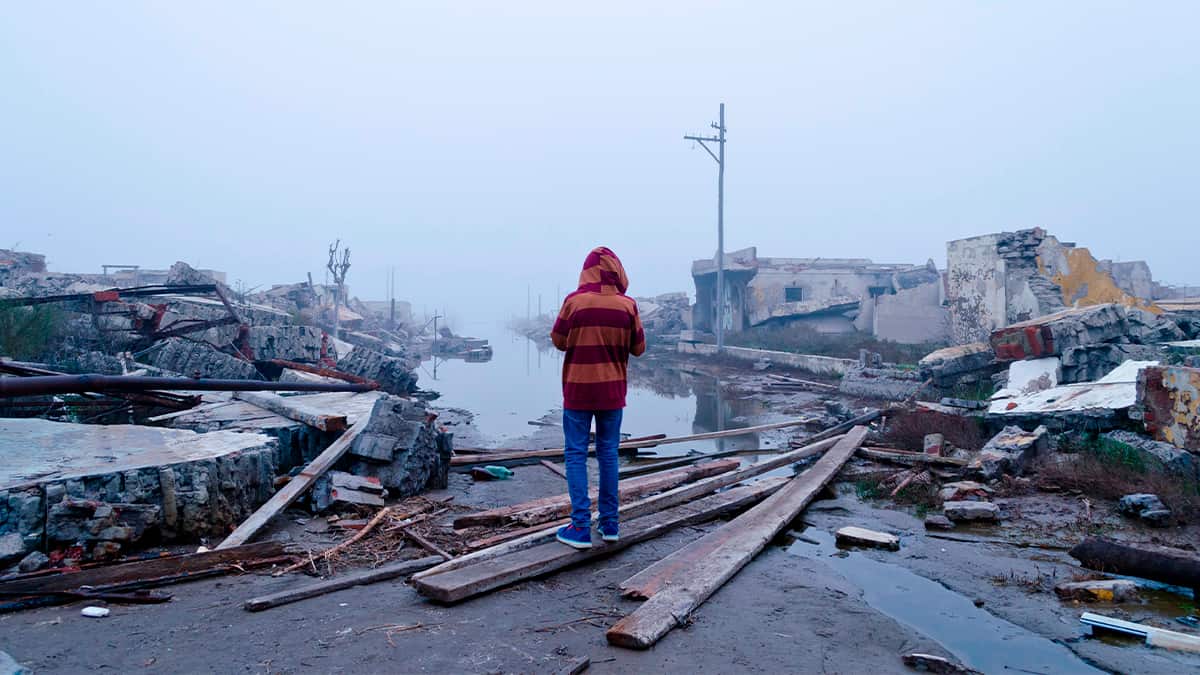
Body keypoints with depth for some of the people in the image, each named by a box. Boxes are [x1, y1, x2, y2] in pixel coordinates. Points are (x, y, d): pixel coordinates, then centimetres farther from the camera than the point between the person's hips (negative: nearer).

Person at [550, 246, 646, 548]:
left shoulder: (574, 302, -10)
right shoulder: (627, 305, -6)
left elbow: (558, 341, -1)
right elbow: (638, 348, 2)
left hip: (578, 389, -2)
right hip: (613, 390, 2)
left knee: (576, 455, 5)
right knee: (608, 453, 13)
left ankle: (581, 527, 2)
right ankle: (610, 524, 19)